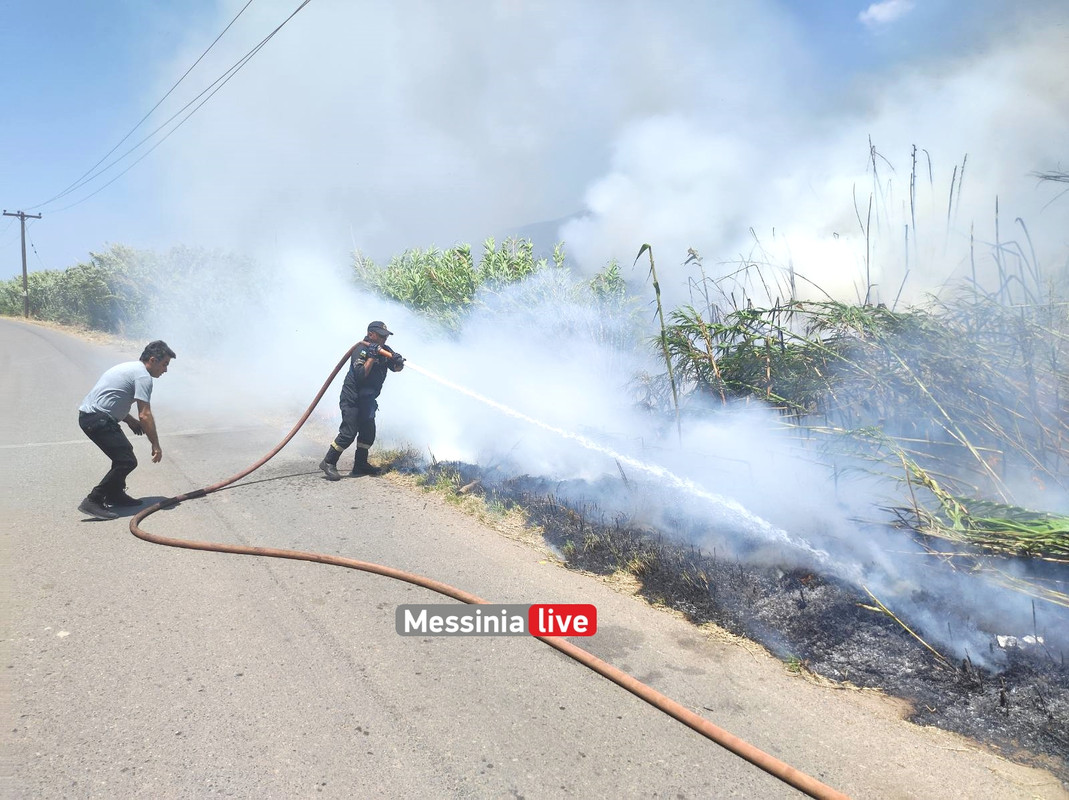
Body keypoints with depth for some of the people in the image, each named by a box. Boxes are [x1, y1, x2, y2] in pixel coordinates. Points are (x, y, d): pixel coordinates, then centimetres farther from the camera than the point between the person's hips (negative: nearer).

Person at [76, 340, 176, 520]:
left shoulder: (132, 367, 19)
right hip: (97, 419, -11)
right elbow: (145, 415, -17)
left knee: (124, 451, 23)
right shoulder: (143, 376, -12)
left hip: (89, 413, 11)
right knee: (127, 461, -12)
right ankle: (93, 501, -10)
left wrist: (130, 420, 23)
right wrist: (156, 445, -11)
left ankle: (115, 495, 29)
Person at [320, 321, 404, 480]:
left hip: (367, 399, 8)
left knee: (368, 432, 9)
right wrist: (372, 357, -30)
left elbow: (396, 368, 1)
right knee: (348, 433, -12)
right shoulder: (361, 350, -16)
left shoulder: (385, 350, 6)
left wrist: (398, 361, -21)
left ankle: (361, 464, 20)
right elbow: (360, 374, -26)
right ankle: (328, 463, -1)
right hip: (352, 399, -8)